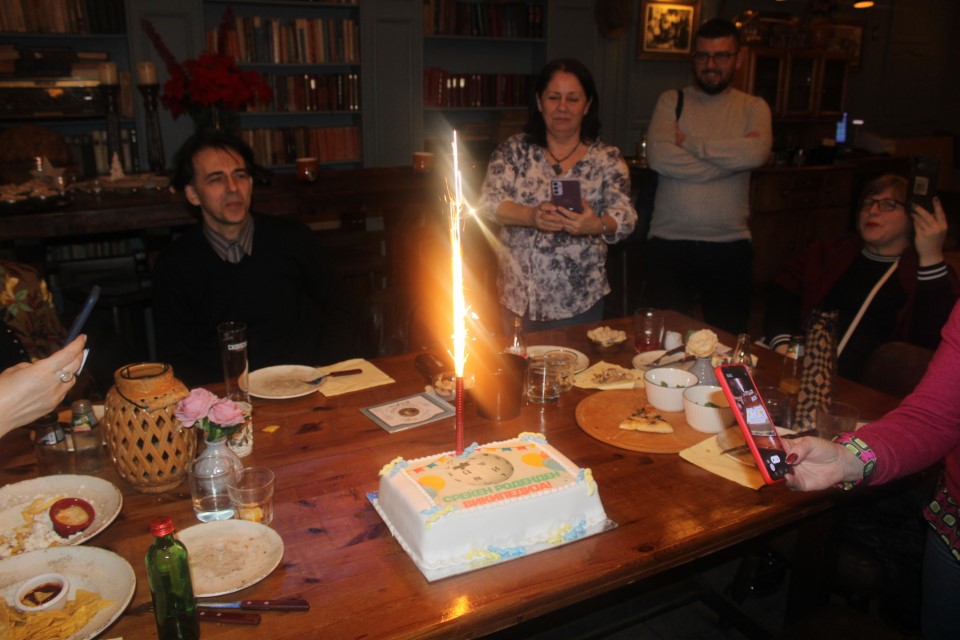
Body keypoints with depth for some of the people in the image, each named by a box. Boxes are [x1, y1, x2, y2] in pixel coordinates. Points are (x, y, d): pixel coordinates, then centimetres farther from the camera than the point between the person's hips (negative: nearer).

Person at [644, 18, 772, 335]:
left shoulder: (753, 107, 8)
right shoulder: (672, 100, 6)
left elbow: (756, 152, -14)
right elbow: (659, 156, -14)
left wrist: (691, 143, -10)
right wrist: (731, 156, -11)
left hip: (730, 245, 1)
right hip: (668, 242, -1)